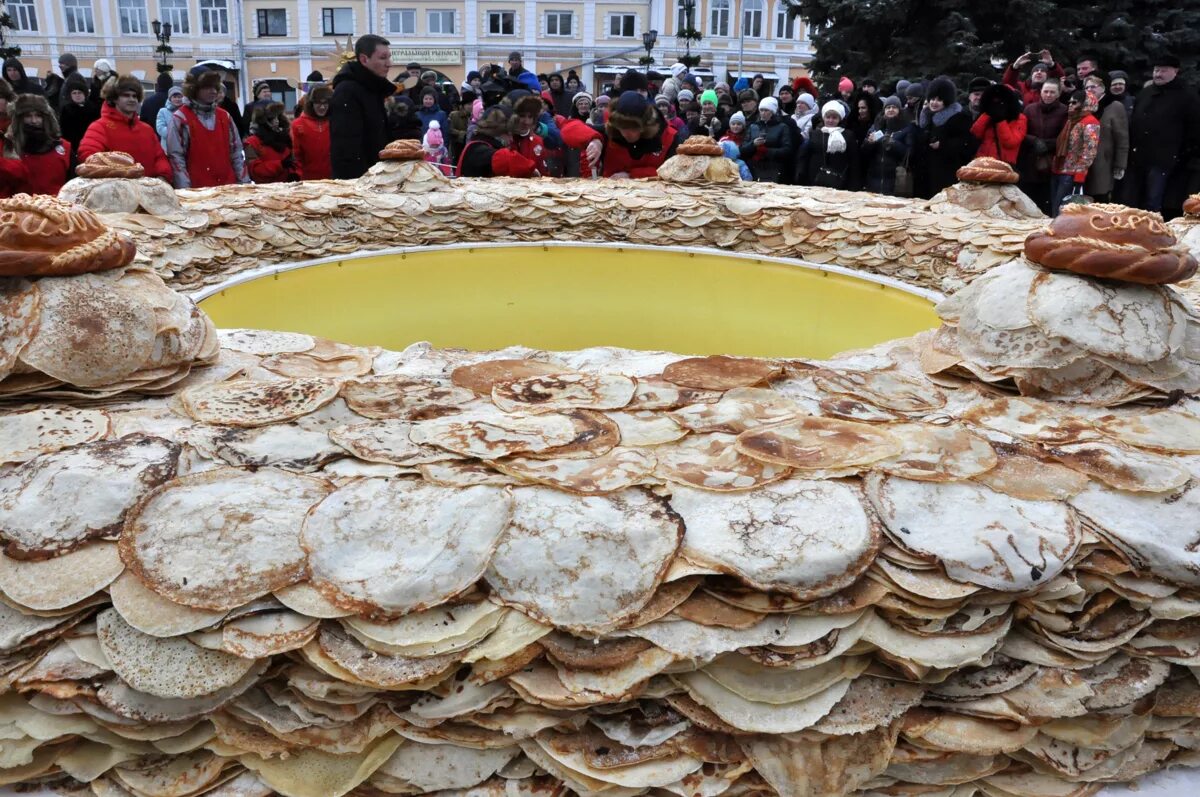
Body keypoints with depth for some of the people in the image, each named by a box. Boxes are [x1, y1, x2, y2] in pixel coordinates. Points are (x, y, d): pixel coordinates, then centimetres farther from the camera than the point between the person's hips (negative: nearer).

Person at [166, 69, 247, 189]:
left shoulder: (224, 116, 13)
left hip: (228, 186, 5)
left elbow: (236, 152, 13)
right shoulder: (180, 118, -3)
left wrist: (245, 183, 5)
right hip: (197, 189, -4)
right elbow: (175, 157, -7)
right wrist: (185, 190, -15)